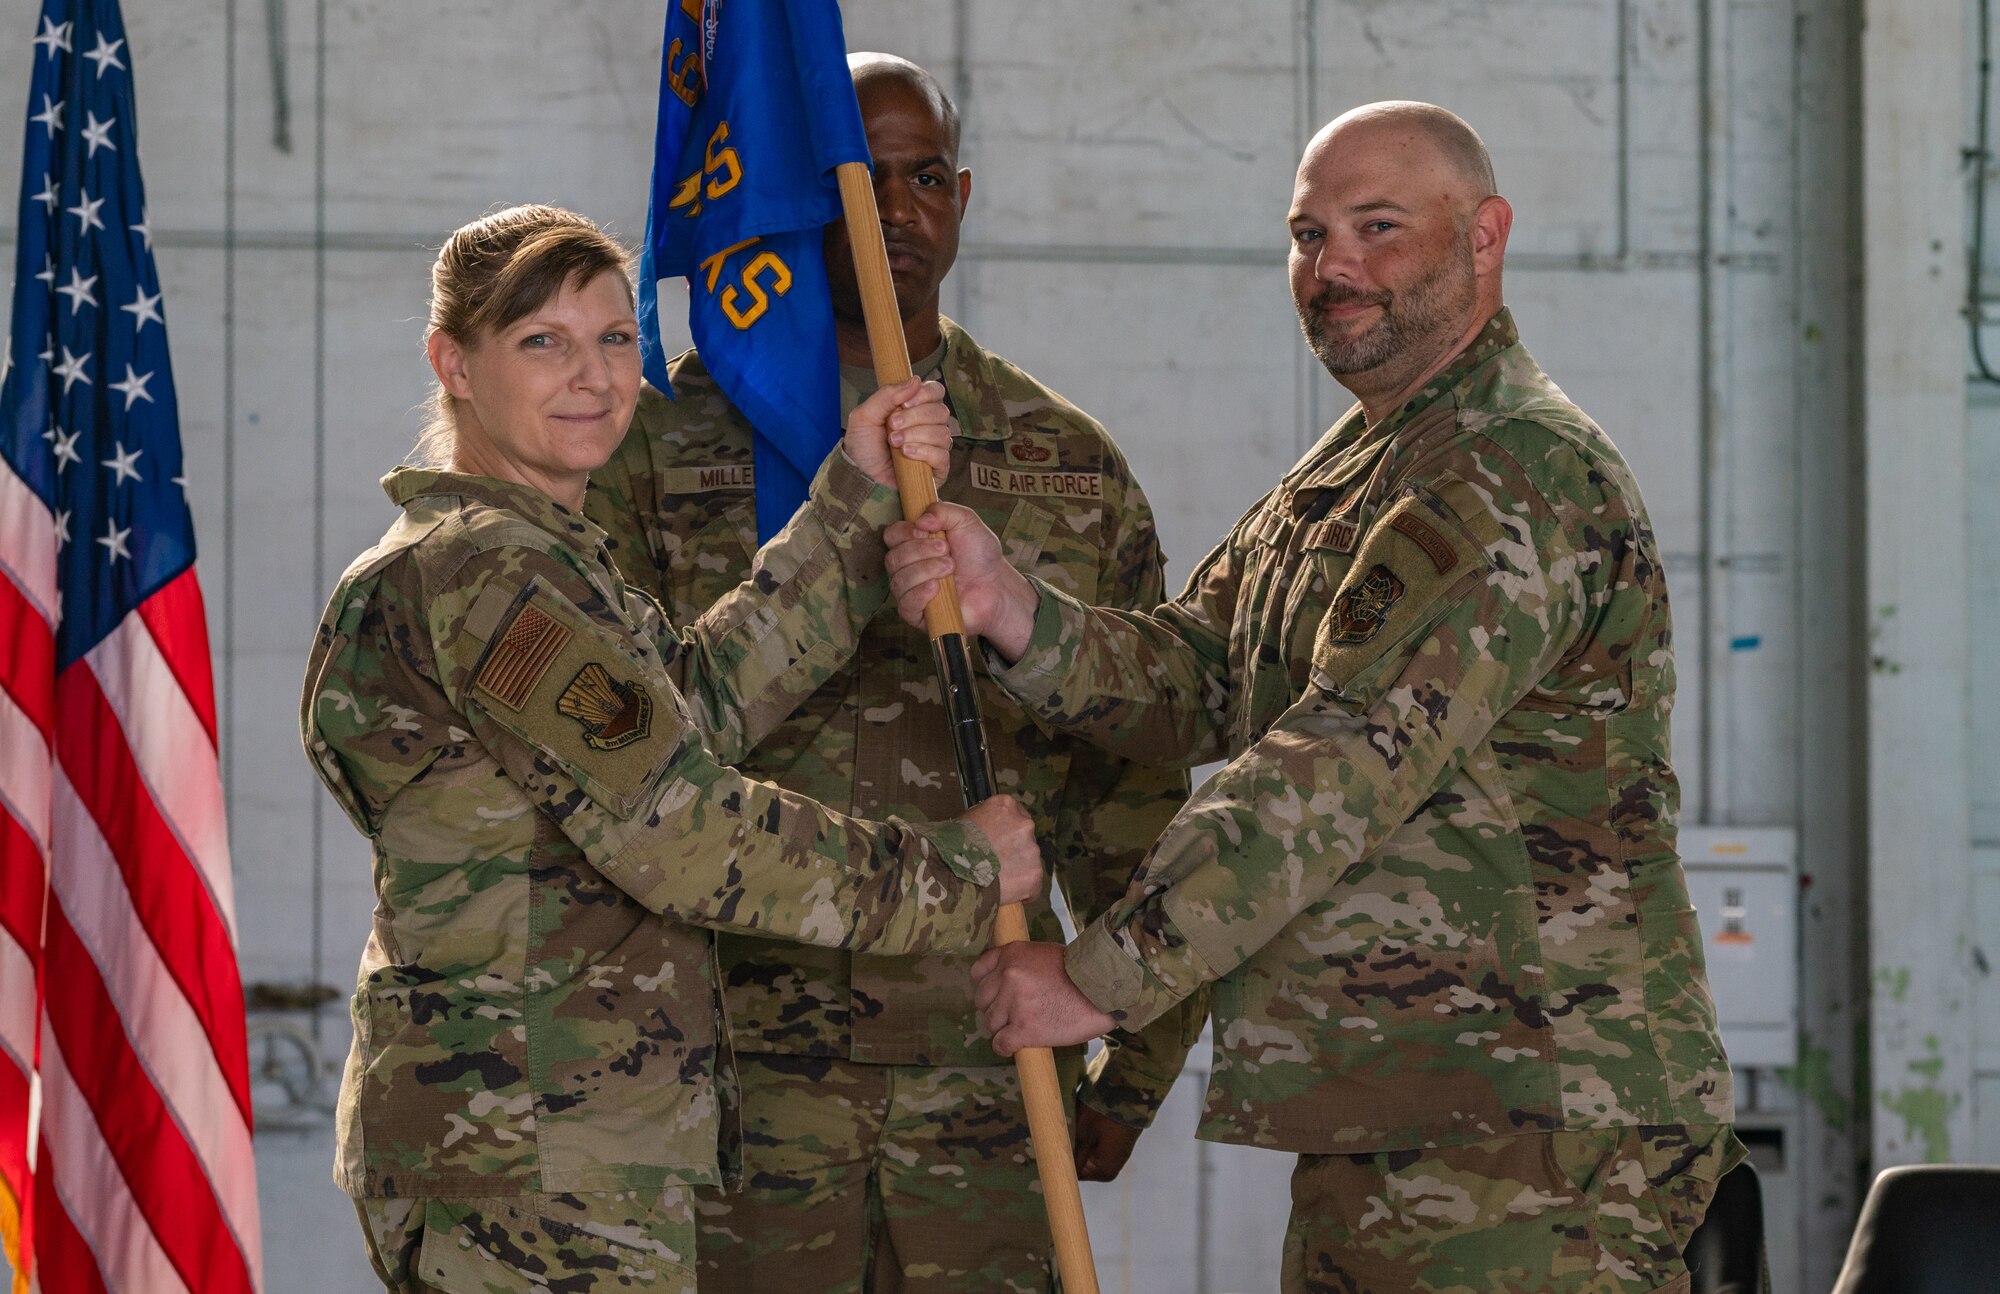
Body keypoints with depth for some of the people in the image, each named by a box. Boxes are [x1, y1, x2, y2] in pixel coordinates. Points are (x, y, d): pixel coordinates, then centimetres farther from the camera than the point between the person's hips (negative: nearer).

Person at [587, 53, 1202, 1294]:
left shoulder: (1071, 466, 11)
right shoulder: (666, 444, 3)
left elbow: (1134, 791, 13)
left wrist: (1136, 1072, 8)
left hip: (989, 1088, 2)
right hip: (740, 1086, -2)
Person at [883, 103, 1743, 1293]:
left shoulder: (1521, 480, -15)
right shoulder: (1346, 474, 20)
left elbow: (1341, 775, -21)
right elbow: (1188, 682, 13)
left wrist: (1102, 977, -19)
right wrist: (1005, 605, -6)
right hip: (1374, 1129, 10)